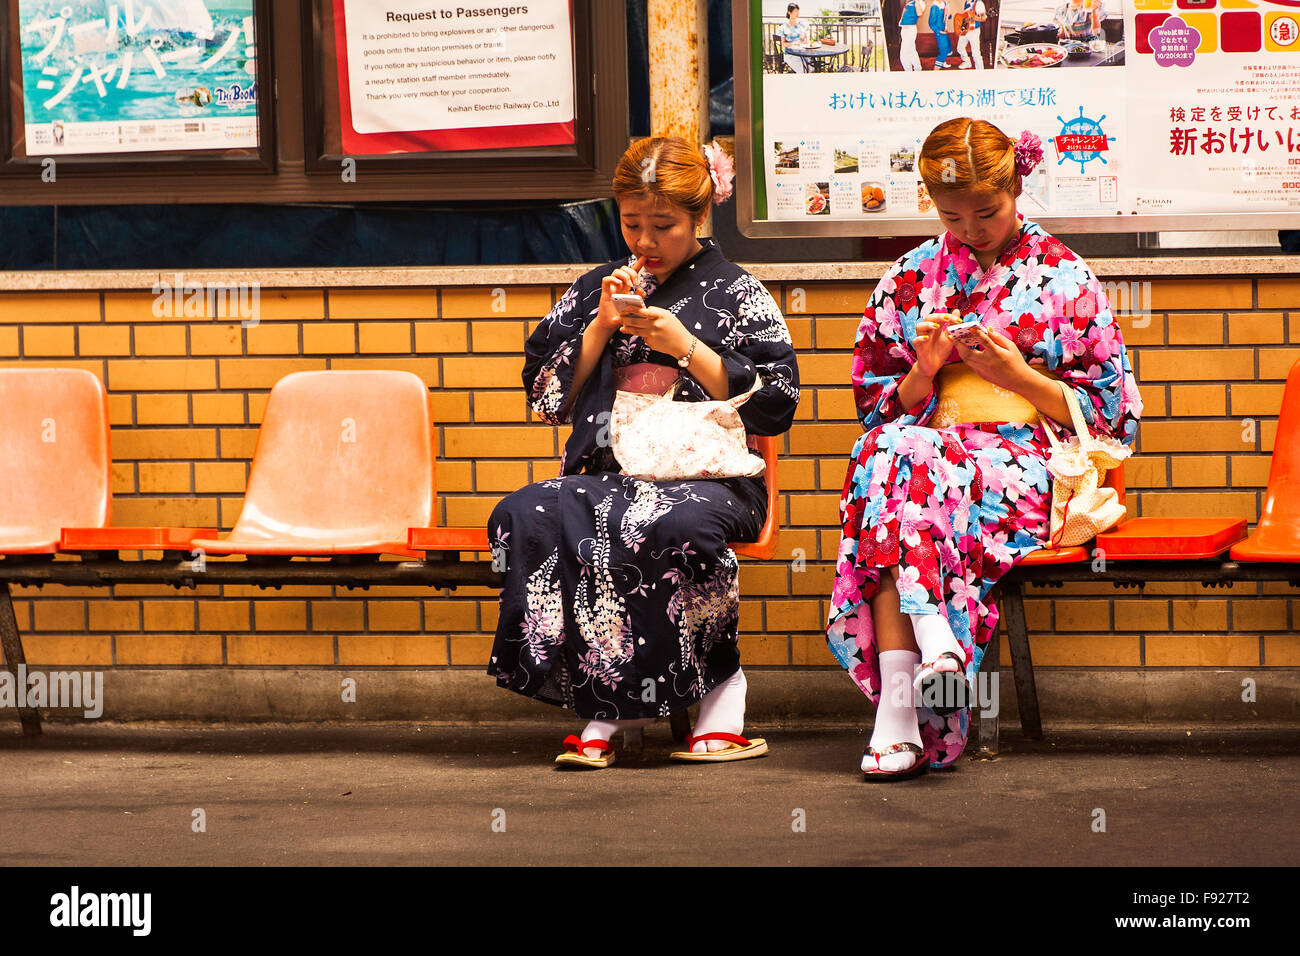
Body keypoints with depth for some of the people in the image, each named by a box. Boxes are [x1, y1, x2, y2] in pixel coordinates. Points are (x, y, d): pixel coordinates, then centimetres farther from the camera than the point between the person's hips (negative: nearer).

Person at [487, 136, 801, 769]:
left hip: (705, 474, -4)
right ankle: (611, 704, -28)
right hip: (607, 472, 4)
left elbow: (776, 404, 1)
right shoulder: (595, 290, 19)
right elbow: (547, 397, 14)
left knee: (670, 525, -41)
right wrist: (601, 325, 1)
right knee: (526, 519, -29)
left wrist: (688, 348, -7)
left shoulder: (735, 295, 9)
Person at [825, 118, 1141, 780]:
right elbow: (879, 409, 16)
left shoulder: (1064, 278, 8)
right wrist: (923, 370, -5)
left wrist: (1021, 378, -8)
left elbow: (1112, 415, 6)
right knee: (888, 450, -35)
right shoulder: (910, 279, 15)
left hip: (1028, 471, -3)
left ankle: (899, 707, -44)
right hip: (931, 445, 3)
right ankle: (934, 643, -48)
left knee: (903, 456, -34)